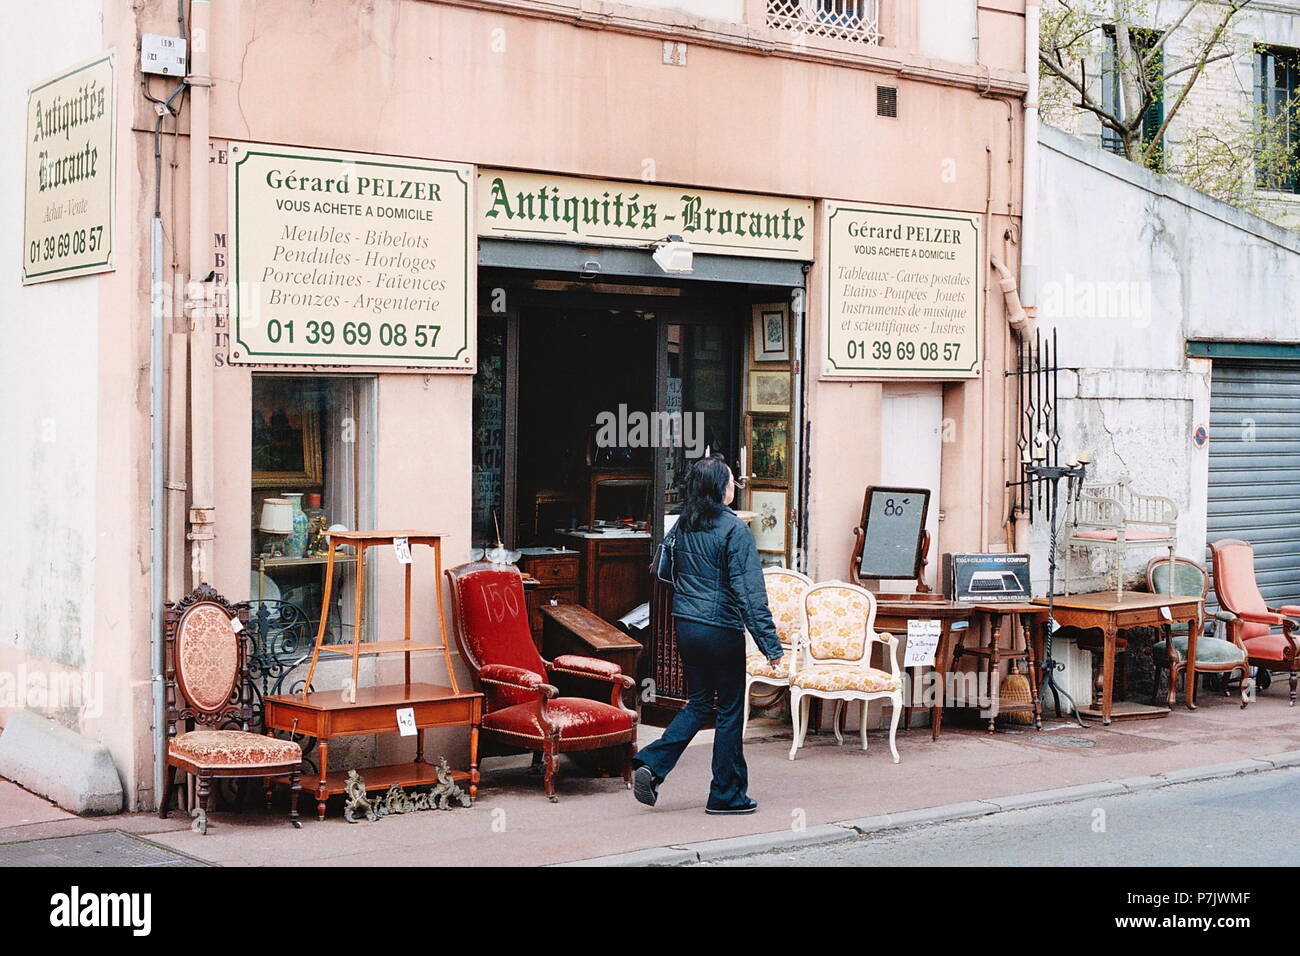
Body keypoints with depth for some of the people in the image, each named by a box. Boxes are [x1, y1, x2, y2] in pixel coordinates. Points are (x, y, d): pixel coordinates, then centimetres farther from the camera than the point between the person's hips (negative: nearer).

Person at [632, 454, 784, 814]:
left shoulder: (682, 526, 6)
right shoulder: (734, 530, -14)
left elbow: (668, 573, 15)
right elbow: (750, 592, -17)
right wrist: (770, 643, -15)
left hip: (685, 626, 7)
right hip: (722, 629, -7)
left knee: (699, 703, 18)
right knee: (729, 710, 6)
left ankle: (650, 765, 2)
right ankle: (726, 795, 14)